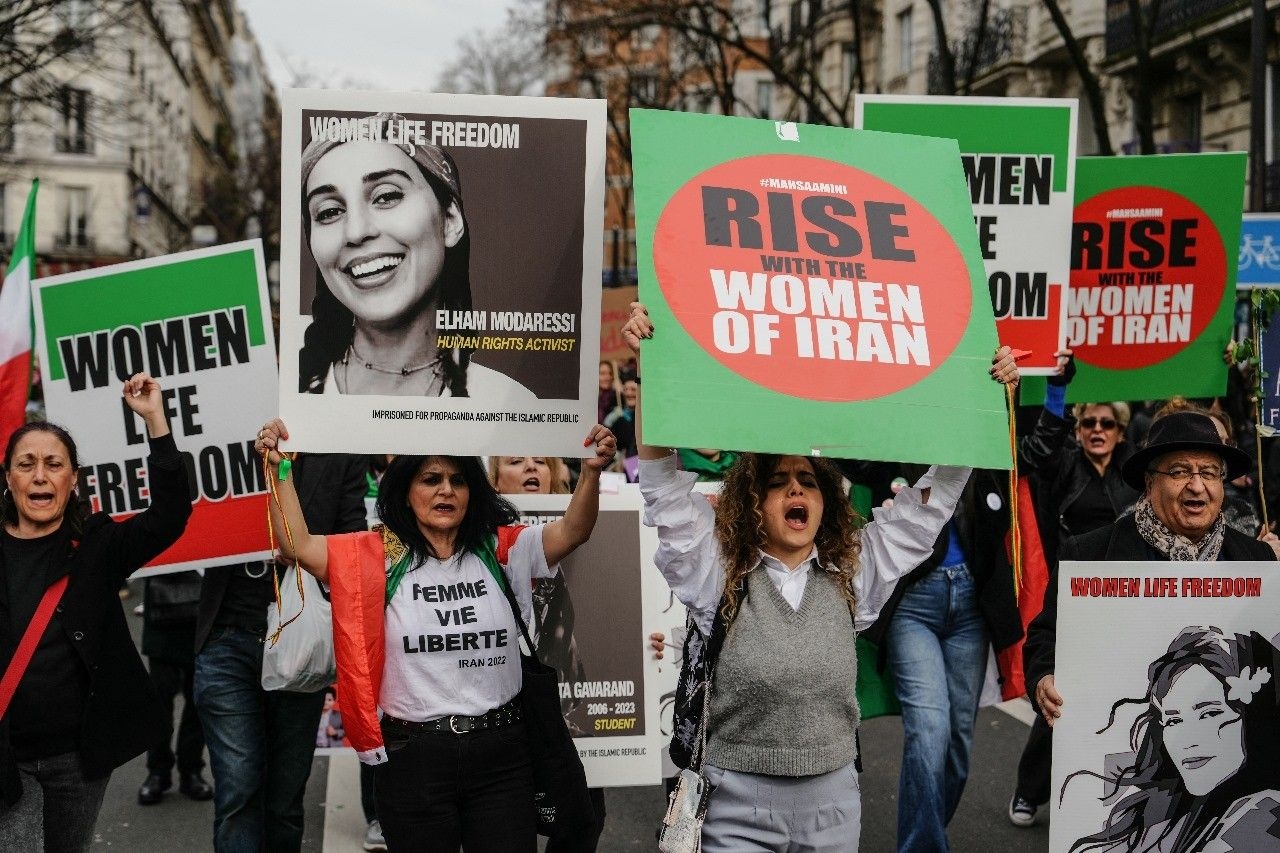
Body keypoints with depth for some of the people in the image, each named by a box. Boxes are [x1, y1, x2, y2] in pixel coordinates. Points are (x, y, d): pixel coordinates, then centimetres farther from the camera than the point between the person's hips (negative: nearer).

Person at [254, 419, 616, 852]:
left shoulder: (503, 551, 5)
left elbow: (571, 531, -6)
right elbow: (299, 546, -9)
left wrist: (591, 472, -23)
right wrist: (280, 471, -17)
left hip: (501, 755, 1)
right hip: (413, 756, -1)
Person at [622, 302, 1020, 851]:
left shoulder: (851, 574, 4)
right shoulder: (717, 572, -5)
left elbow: (928, 504, 5)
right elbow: (664, 484, -13)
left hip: (833, 802, 3)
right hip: (737, 805, -3)